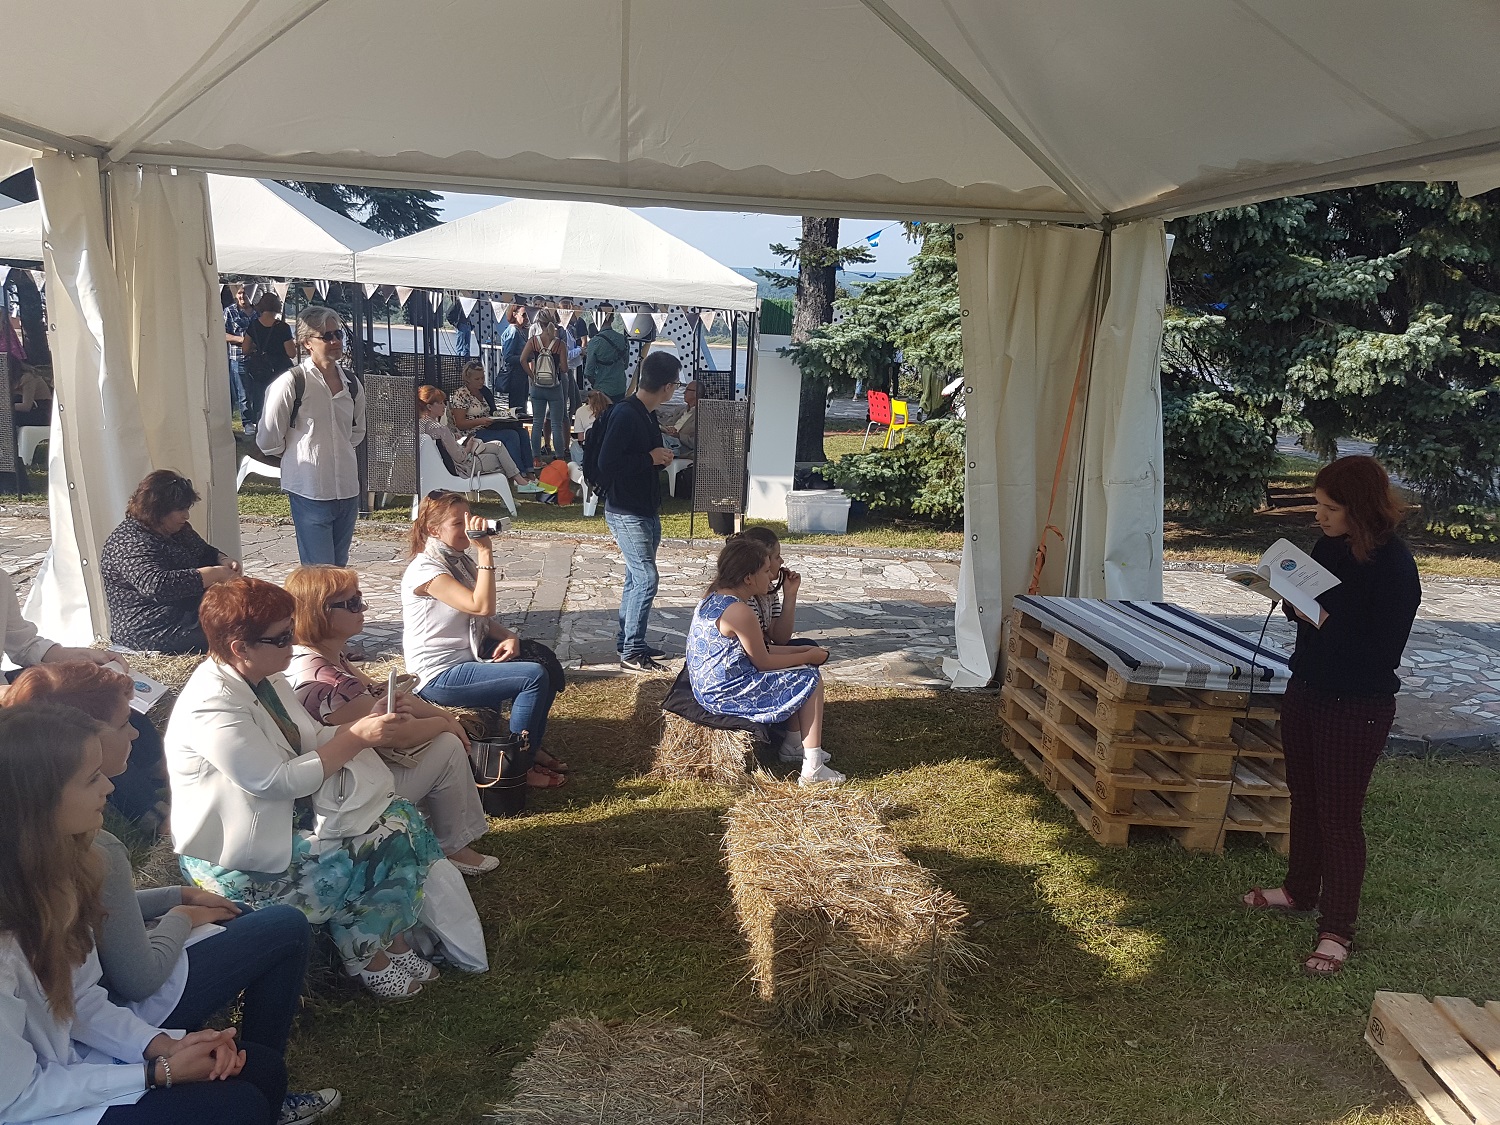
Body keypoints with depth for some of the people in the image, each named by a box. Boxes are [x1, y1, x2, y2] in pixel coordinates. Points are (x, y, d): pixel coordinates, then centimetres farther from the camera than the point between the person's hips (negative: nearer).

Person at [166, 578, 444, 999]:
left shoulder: (266, 680, 4)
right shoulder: (212, 705, -25)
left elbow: (312, 740, 10)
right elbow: (277, 782, -27)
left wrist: (367, 723, -8)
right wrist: (357, 738, -23)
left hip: (285, 819, 9)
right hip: (235, 862, -9)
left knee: (401, 817, -3)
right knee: (379, 847, -18)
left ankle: (393, 941, 2)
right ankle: (367, 958, 4)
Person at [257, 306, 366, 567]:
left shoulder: (351, 384, 8)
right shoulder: (291, 382, -11)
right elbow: (268, 441, -4)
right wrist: (298, 455, 10)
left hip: (347, 489, 6)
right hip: (310, 491, -6)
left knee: (339, 570, 13)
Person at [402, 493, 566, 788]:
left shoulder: (460, 560, 10)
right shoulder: (424, 569, -18)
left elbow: (484, 619, 14)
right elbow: (482, 606, -30)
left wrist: (509, 637, -6)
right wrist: (485, 552, -29)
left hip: (468, 656, 9)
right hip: (439, 677, -9)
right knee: (534, 676, -20)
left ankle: (533, 748, 13)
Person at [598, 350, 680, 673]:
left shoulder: (648, 415, 9)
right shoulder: (625, 415, -20)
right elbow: (606, 465, -26)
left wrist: (661, 458, 1)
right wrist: (651, 458, -19)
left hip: (646, 510, 10)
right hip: (626, 513, -10)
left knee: (636, 577, 16)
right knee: (646, 578, -10)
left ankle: (626, 639, 27)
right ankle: (632, 652, -3)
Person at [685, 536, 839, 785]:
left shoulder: (713, 598, 8)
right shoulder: (740, 611, -23)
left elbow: (757, 651, 13)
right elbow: (763, 662, -15)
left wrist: (802, 650, 9)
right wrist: (809, 656, -3)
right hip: (727, 695, -10)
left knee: (796, 676, 23)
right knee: (810, 680, 0)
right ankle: (812, 769, 2)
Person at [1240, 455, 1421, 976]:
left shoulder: (1393, 565, -20)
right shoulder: (1328, 546, 1)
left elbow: (1383, 654, -22)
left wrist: (1324, 622, -29)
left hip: (1357, 708, -7)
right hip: (1307, 690, 8)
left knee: (1339, 814, 1)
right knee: (1304, 797, 21)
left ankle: (1337, 931, 13)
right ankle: (1300, 890, 40)